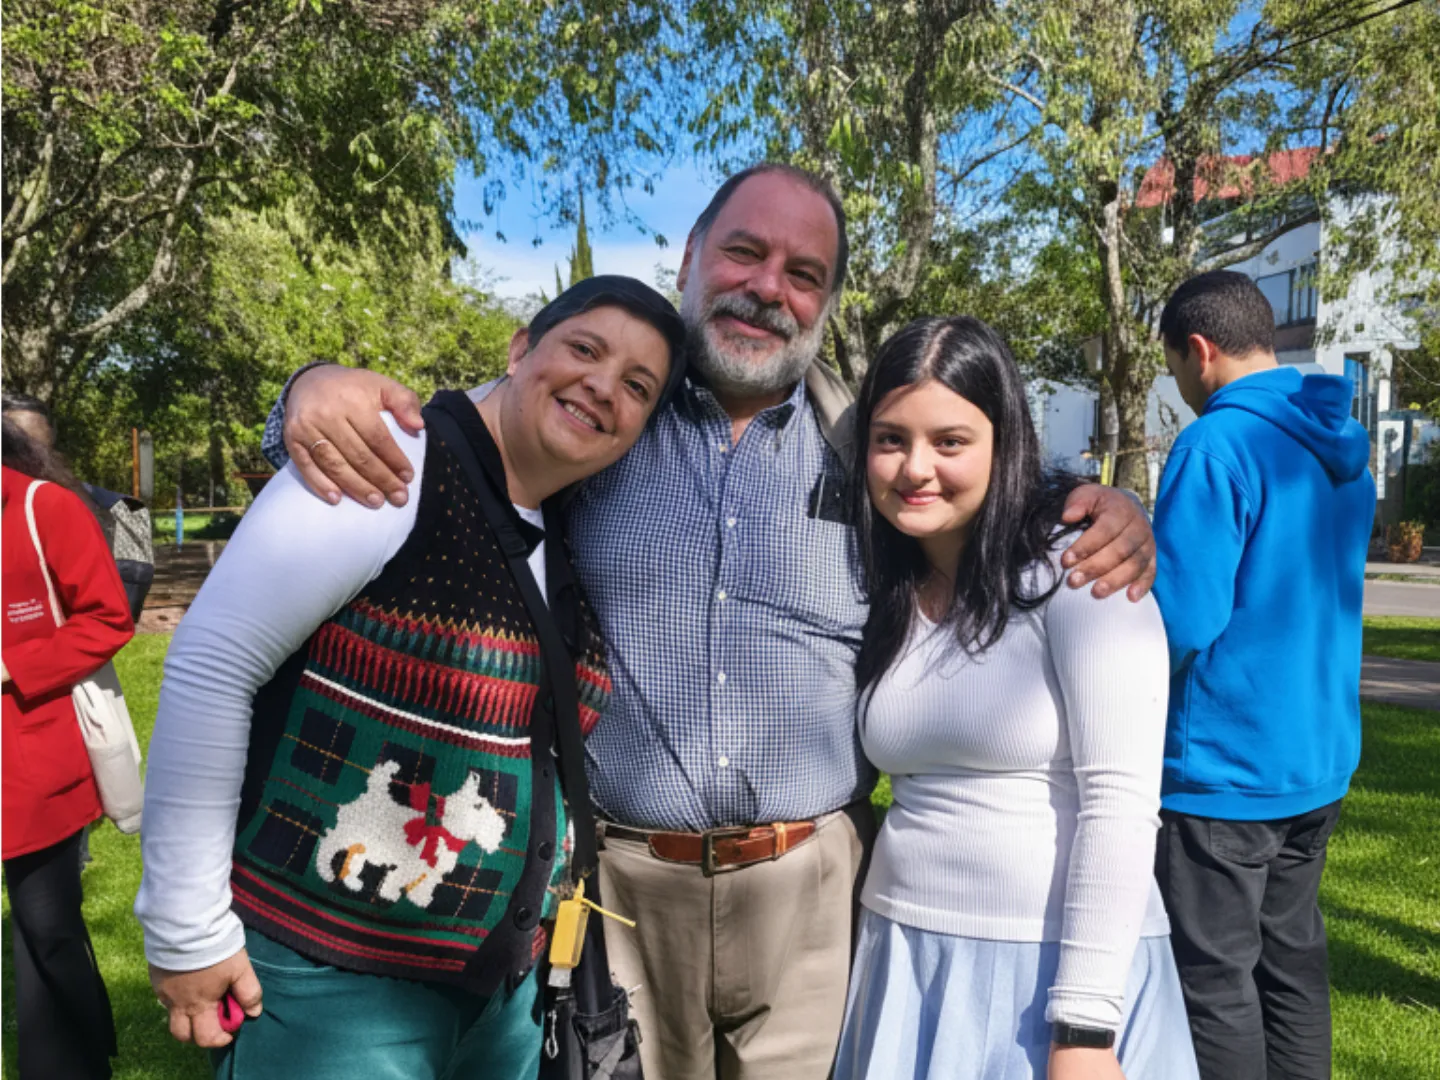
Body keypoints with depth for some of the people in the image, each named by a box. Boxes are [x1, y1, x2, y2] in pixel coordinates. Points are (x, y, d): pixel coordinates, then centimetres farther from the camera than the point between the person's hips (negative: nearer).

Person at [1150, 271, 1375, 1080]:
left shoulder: (1219, 444, -19)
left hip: (1223, 765, -8)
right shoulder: (1345, 447, 8)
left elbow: (1181, 622, -24)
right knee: (1293, 957, 19)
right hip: (1319, 760, 8)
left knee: (1216, 978, 6)